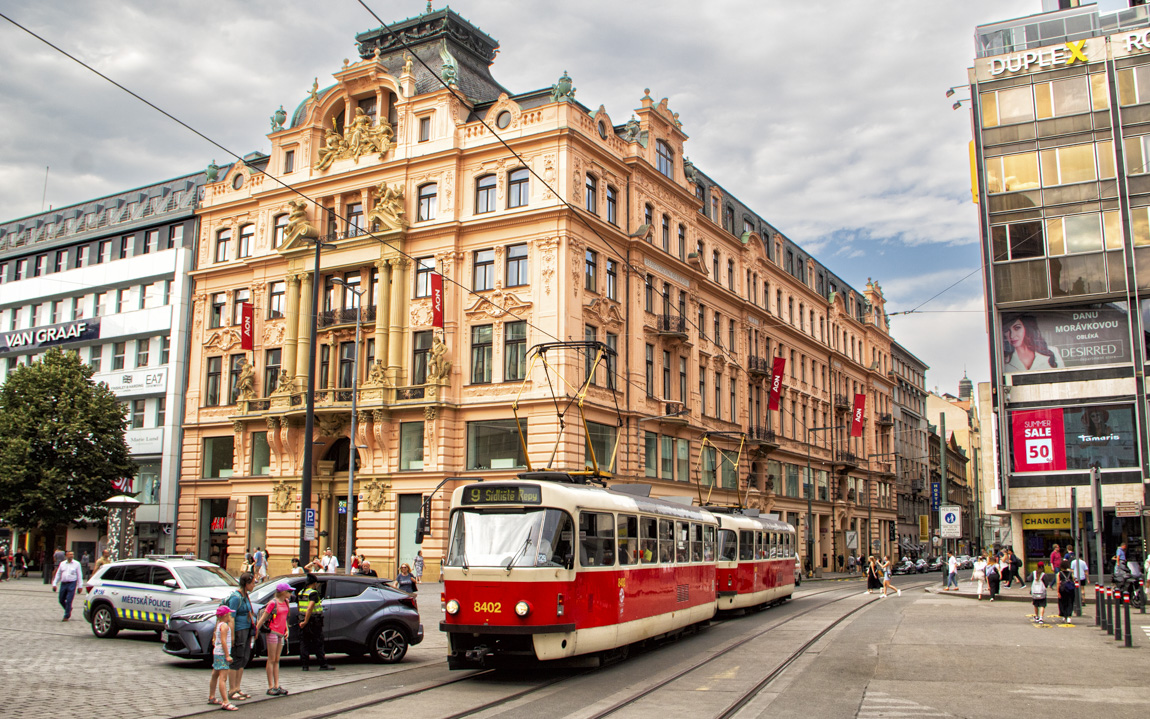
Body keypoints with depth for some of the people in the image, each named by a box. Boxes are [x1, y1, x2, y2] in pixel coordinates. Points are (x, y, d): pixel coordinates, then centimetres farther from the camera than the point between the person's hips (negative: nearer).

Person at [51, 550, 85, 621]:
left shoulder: (76, 564, 3)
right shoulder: (62, 564, 12)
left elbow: (79, 575, 3)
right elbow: (58, 574, 15)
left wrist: (80, 586, -2)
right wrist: (54, 584, 8)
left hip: (72, 583, -4)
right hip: (63, 583, 4)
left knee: (69, 601, -7)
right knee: (61, 600, 8)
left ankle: (67, 616, 2)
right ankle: (69, 609, 34)